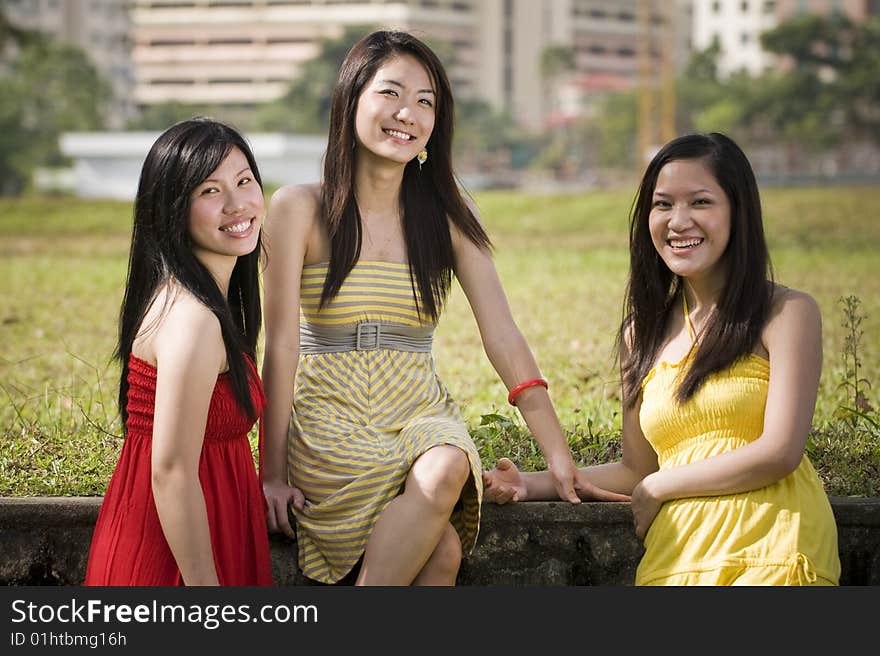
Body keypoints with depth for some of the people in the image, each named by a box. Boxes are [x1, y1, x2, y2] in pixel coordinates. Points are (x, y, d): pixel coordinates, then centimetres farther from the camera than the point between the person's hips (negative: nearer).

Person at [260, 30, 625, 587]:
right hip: (329, 415, -3)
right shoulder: (301, 208, -2)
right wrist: (273, 473, -10)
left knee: (446, 467, -35)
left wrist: (561, 459, -4)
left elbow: (504, 338, 2)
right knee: (442, 547, -31)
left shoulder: (448, 215, 6)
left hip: (420, 411, 3)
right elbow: (281, 346, -4)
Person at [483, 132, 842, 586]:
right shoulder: (642, 335, 17)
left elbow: (779, 451, -5)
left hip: (771, 550, -3)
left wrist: (657, 488, 2)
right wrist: (533, 484, 7)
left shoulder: (787, 312, 3)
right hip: (677, 552, 3)